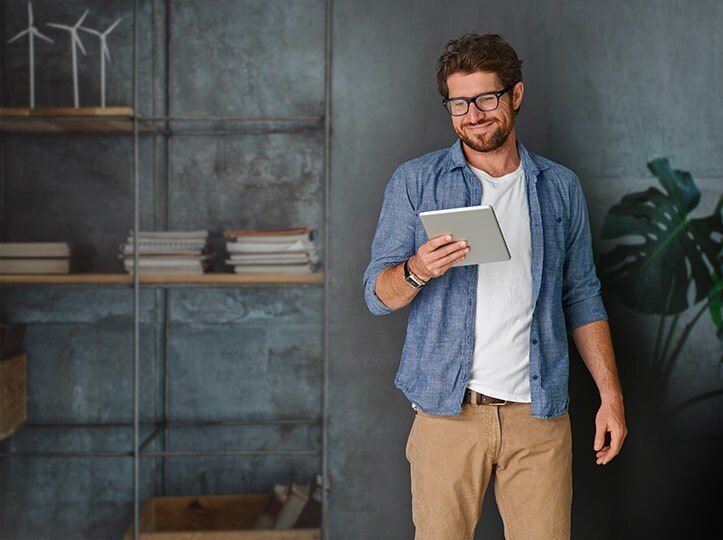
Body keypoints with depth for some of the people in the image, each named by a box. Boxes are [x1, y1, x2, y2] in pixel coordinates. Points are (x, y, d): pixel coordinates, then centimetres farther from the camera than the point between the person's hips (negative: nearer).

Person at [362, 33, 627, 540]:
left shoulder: (560, 187, 9)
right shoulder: (415, 181, 3)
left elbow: (582, 298, 12)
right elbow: (377, 295, 0)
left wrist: (611, 394, 5)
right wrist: (417, 271, -21)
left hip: (539, 410, 2)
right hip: (447, 408, -1)